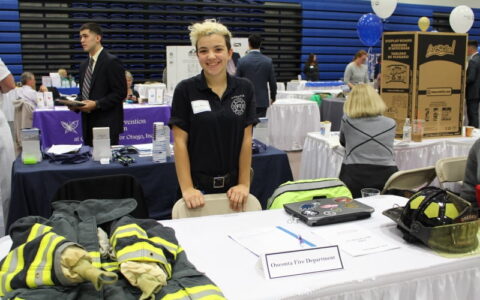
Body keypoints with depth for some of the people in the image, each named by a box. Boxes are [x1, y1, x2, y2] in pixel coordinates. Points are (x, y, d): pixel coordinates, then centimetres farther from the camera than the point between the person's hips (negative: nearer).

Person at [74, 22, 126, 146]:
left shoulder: (112, 62, -8)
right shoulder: (84, 65, 17)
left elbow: (120, 93, -12)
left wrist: (97, 104, -19)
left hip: (107, 124, -7)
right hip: (88, 124, 7)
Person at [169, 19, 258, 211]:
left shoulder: (245, 89, 0)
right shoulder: (185, 90, -6)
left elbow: (246, 139, 0)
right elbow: (180, 141, -7)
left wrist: (244, 184, -5)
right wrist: (187, 188, -13)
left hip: (233, 185, 2)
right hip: (198, 186, -2)